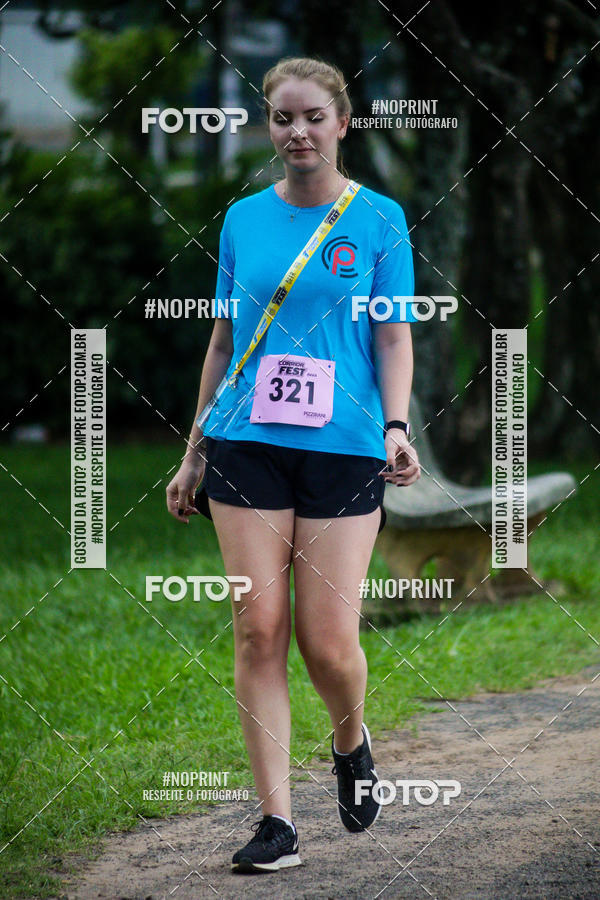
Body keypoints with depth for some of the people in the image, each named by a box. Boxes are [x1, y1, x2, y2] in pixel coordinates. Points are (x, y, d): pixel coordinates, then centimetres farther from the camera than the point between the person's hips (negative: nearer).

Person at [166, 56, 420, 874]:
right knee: (258, 628, -6)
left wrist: (397, 427, -13)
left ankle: (350, 742, 28)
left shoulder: (379, 219, 4)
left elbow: (395, 340, 3)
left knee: (329, 642, -6)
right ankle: (276, 821, -2)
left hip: (344, 448, -2)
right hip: (246, 444, 2)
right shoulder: (244, 219, 11)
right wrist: (194, 454, 16)